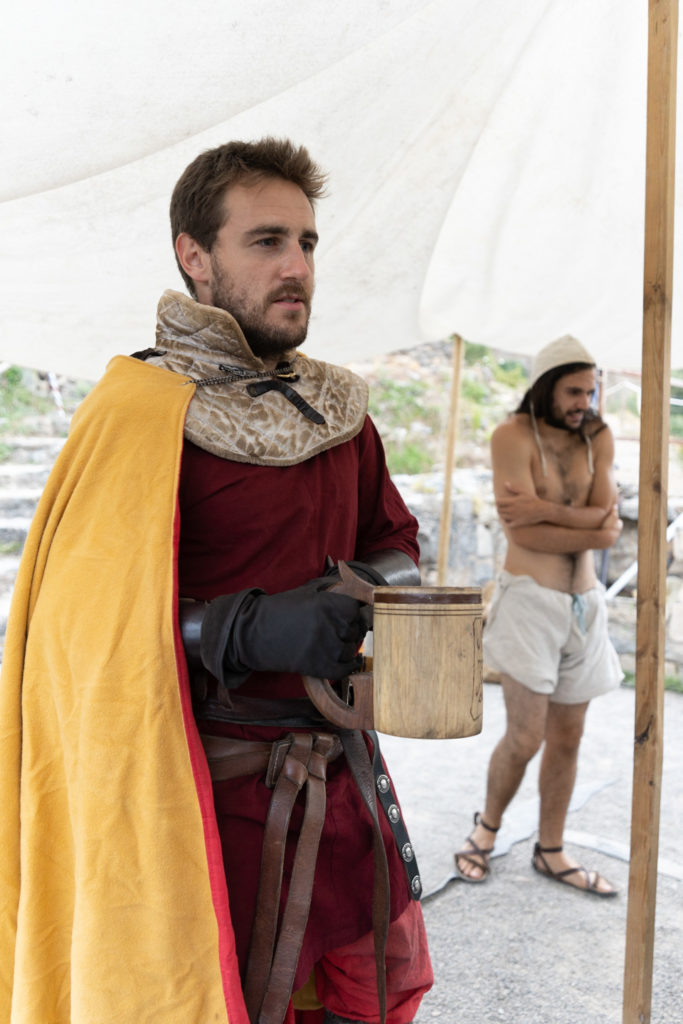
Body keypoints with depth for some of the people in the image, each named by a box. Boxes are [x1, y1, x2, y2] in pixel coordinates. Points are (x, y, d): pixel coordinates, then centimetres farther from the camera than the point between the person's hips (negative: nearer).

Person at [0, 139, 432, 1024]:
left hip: (342, 781, 7)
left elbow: (394, 539, 20)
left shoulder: (339, 410, 8)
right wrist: (250, 628, -26)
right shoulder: (139, 409, -13)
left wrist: (371, 582, -2)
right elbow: (78, 626, -17)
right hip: (211, 799, -6)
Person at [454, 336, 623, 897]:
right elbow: (523, 533, -16)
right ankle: (488, 825, 21)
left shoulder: (599, 437, 7)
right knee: (525, 737, -7)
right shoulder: (513, 435, -8)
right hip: (530, 598, -5)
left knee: (567, 739, 11)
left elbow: (608, 515, -4)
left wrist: (546, 508, -19)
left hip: (585, 602, 5)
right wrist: (595, 535, -7)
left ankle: (551, 851, 26)